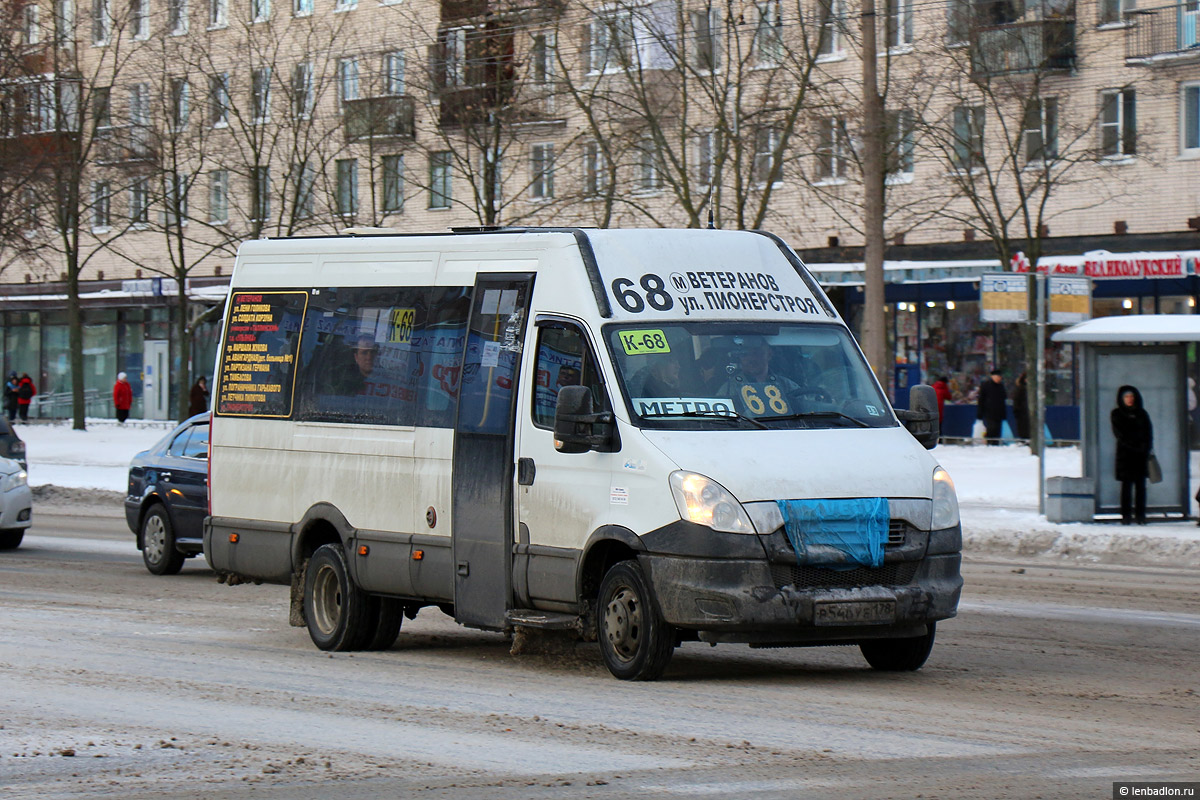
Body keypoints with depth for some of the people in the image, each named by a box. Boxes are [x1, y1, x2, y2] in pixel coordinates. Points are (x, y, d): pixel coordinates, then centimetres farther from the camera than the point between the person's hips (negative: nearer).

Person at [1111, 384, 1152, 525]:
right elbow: (1119, 433, -2)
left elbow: (1148, 432, 11)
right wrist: (1134, 445, -12)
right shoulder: (1117, 414, 7)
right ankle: (1126, 515, -4)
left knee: (1140, 485, -2)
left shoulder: (1141, 414, 15)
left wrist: (1146, 448, -5)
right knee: (1127, 484, -4)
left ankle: (1140, 515, -1)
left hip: (1141, 454, 2)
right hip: (1125, 453, -2)